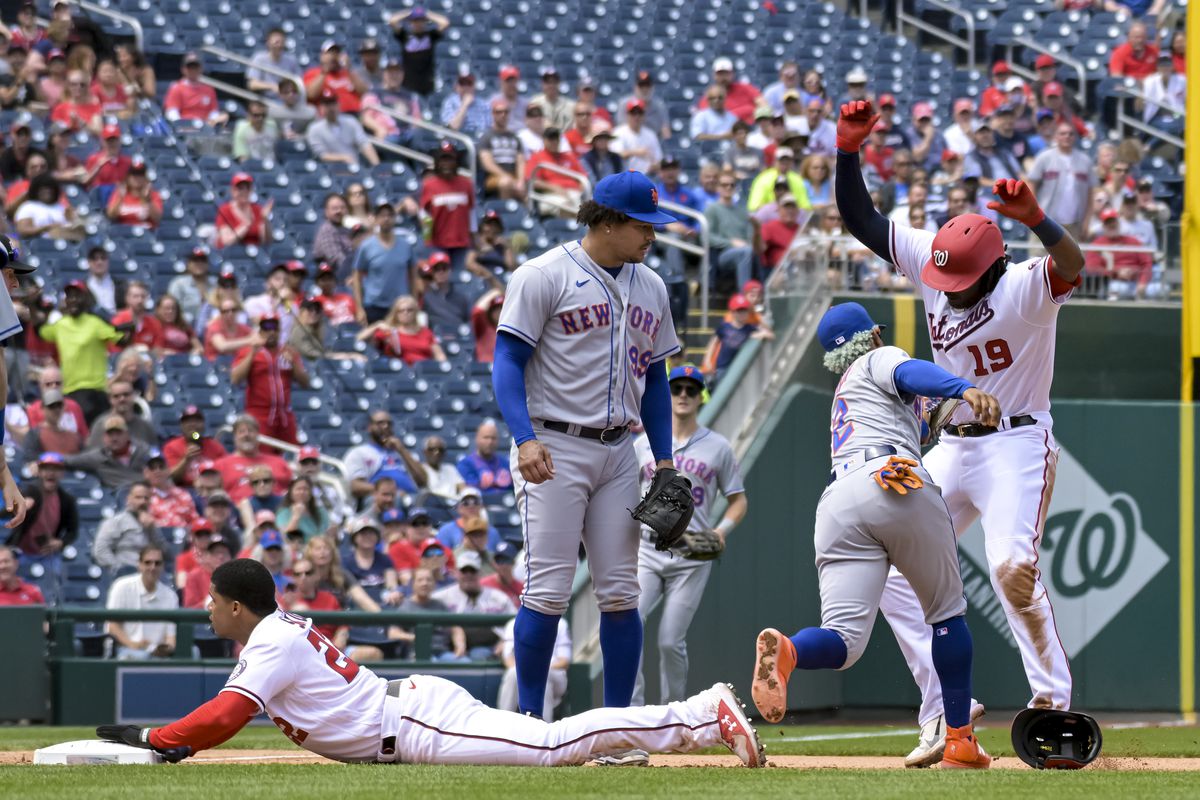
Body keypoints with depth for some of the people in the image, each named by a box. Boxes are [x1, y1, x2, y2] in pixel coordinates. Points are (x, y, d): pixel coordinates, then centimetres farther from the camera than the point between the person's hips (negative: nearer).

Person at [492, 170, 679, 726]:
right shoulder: (544, 276, -7)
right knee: (550, 589, -10)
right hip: (553, 450, -6)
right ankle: (529, 722, -3)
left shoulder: (650, 288, 14)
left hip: (618, 451, 6)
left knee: (621, 591, 3)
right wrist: (525, 439, -23)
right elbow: (508, 359, -10)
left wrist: (664, 459, 12)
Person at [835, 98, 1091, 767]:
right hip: (952, 447, 7)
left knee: (1011, 566, -28)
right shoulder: (930, 261, -1)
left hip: (1018, 443, -7)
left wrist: (1035, 218, -58)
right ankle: (945, 715, 6)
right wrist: (848, 151, -13)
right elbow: (861, 220, 2)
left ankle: (1054, 694, -13)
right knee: (894, 572, 3)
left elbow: (1072, 265, -40)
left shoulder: (1025, 287, -18)